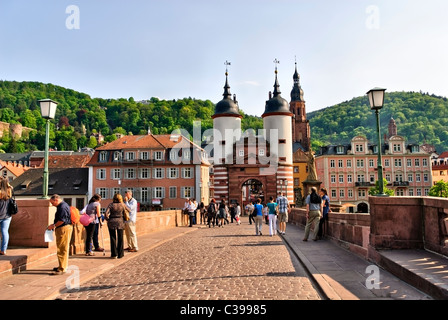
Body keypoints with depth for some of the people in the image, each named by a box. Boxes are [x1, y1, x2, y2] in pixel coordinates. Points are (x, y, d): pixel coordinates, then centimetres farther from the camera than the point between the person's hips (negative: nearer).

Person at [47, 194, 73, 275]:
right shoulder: (63, 205, 18)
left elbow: (62, 220, -23)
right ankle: (64, 265, 29)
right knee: (63, 249, 19)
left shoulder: (62, 207, -17)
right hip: (63, 228, 11)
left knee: (62, 249, -7)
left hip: (64, 229, -11)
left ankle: (62, 269, -4)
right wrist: (54, 225, 17)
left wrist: (53, 225, -11)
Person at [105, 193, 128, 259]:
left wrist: (108, 220, 1)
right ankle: (120, 254, 12)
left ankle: (114, 254, 7)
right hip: (120, 222, 1)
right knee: (120, 239, 9)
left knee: (113, 239, 7)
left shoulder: (111, 205, -3)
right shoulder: (123, 205, 1)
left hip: (112, 222, -1)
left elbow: (106, 213, -13)